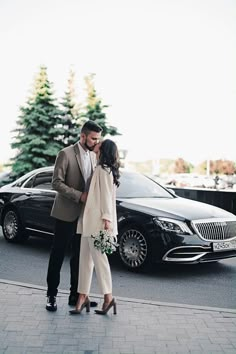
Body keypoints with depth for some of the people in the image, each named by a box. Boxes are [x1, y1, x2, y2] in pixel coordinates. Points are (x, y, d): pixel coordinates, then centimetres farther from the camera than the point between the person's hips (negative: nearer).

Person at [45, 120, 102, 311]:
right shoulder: (66, 154, -10)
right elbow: (57, 183, -14)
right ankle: (52, 295, 14)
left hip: (84, 214, 6)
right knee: (58, 254, 3)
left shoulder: (94, 156, 10)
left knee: (80, 256, 10)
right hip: (67, 213, -6)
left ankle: (75, 295, 20)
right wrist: (80, 196, -21)